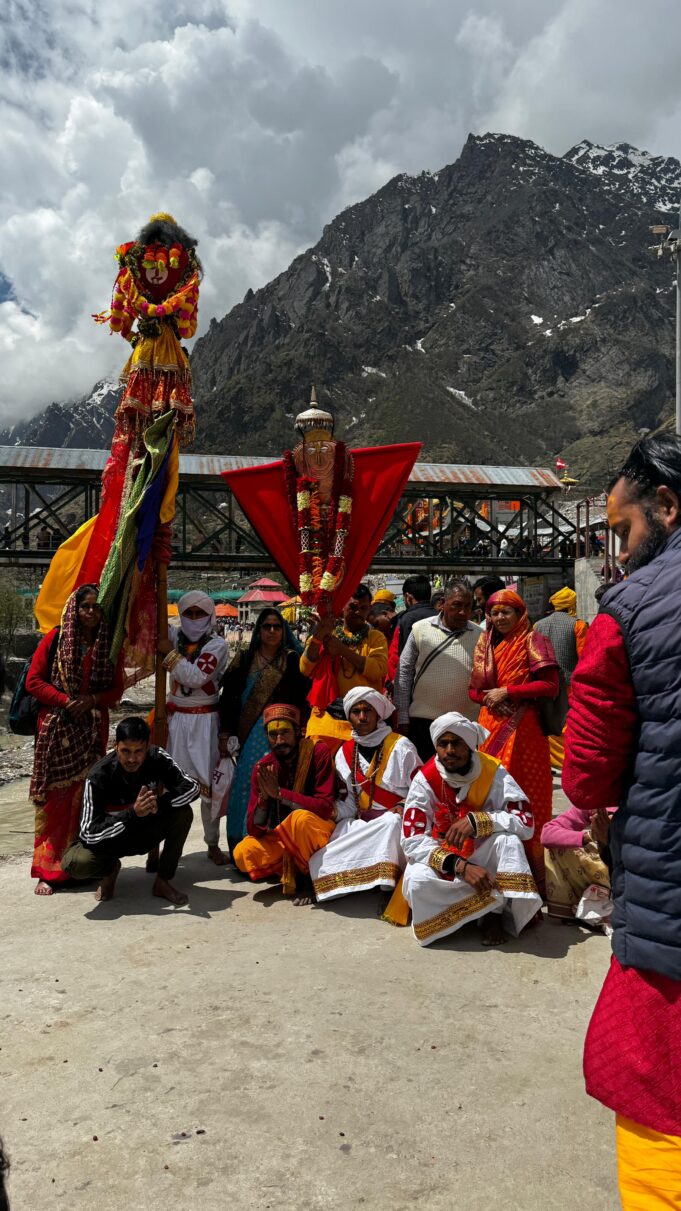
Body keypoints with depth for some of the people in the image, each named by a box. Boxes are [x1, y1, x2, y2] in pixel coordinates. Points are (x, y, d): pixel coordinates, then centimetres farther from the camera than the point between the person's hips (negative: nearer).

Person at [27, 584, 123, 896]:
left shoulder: (108, 645, 8)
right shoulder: (54, 639, 1)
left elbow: (116, 688, 9)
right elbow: (33, 680, -1)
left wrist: (92, 700, -10)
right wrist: (66, 701, -13)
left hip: (93, 729, 2)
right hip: (57, 728, -2)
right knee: (55, 797, -3)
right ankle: (48, 871, 2)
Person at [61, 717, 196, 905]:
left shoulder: (157, 758, -20)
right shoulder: (98, 777, -29)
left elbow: (191, 787, -17)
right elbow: (88, 833, -32)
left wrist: (160, 803, -35)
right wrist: (133, 813, -42)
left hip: (144, 832, 3)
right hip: (108, 838, -3)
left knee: (183, 812, -23)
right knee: (76, 863, -32)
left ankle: (162, 882, -6)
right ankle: (109, 869, 5)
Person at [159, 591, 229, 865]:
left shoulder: (218, 645, -5)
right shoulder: (175, 636, 5)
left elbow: (196, 677, -18)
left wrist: (170, 654, -15)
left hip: (205, 721, -2)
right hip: (176, 718, 3)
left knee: (209, 784, 2)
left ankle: (213, 844, 15)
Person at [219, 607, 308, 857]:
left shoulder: (293, 661, 6)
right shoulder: (244, 660, 10)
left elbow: (301, 699, 3)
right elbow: (228, 698, 7)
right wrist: (226, 734, 0)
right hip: (249, 733, 1)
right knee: (246, 786, -1)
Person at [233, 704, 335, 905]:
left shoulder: (317, 752, -15)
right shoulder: (263, 767, -7)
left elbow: (325, 807, -23)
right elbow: (254, 829, -8)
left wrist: (279, 793, -29)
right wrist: (263, 797, -28)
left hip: (319, 832, -4)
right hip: (282, 837, 4)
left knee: (301, 818, -35)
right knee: (242, 854, -21)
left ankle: (308, 876, -9)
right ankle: (295, 872, 2)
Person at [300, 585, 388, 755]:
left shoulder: (375, 637, 10)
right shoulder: (328, 634, 12)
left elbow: (378, 670, -10)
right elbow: (305, 670, 0)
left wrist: (342, 649, -12)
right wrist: (317, 637, -13)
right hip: (326, 719, 1)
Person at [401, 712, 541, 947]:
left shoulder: (494, 773, -13)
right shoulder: (424, 780, -14)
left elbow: (526, 823, -21)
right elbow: (412, 840, -20)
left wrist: (476, 821, -34)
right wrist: (459, 865, -33)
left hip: (483, 862, 0)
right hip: (442, 865, 0)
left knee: (508, 839, -31)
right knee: (416, 881, -33)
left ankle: (494, 913, -14)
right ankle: (495, 900, -13)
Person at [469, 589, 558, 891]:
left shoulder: (532, 641, -2)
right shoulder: (486, 643, 15)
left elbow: (551, 686, -11)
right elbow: (474, 688, 18)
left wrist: (507, 691, -14)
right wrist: (488, 697, -4)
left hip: (523, 728, -5)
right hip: (490, 725, 5)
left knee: (523, 797, -4)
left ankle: (531, 874, 6)